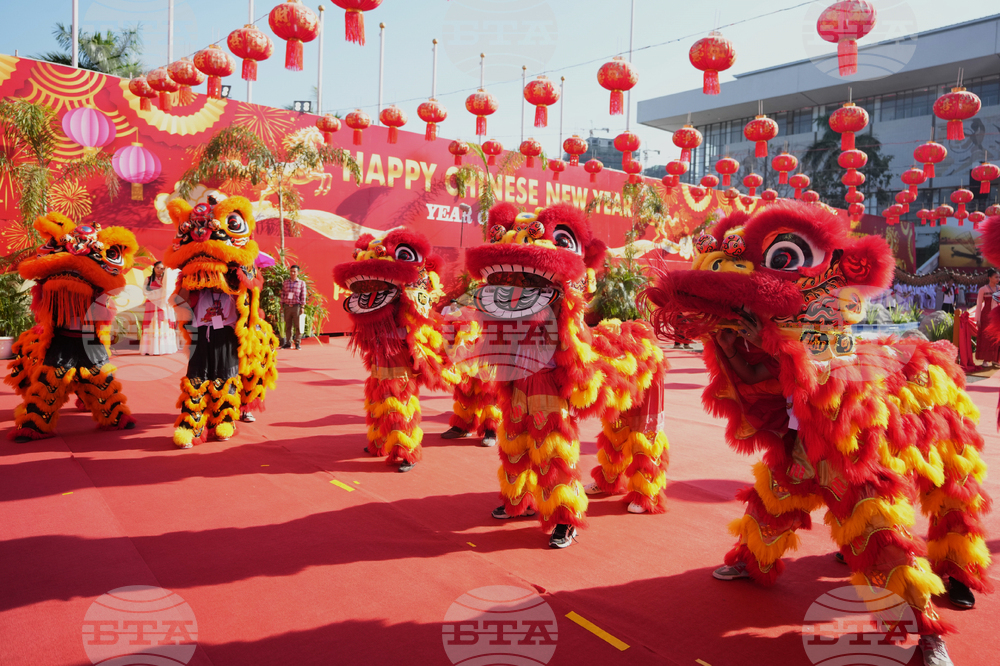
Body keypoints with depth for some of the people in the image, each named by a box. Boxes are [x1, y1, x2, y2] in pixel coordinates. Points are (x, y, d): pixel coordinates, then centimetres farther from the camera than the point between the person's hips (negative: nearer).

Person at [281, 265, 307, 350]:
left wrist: (302, 307, -6)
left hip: (296, 307, -3)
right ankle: (288, 343, 12)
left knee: (297, 326, -2)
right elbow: (283, 295, 12)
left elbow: (303, 296, 0)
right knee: (288, 326, 6)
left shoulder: (302, 283, 4)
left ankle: (298, 343, 4)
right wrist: (282, 306, 7)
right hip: (287, 307, 3)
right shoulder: (285, 282, 12)